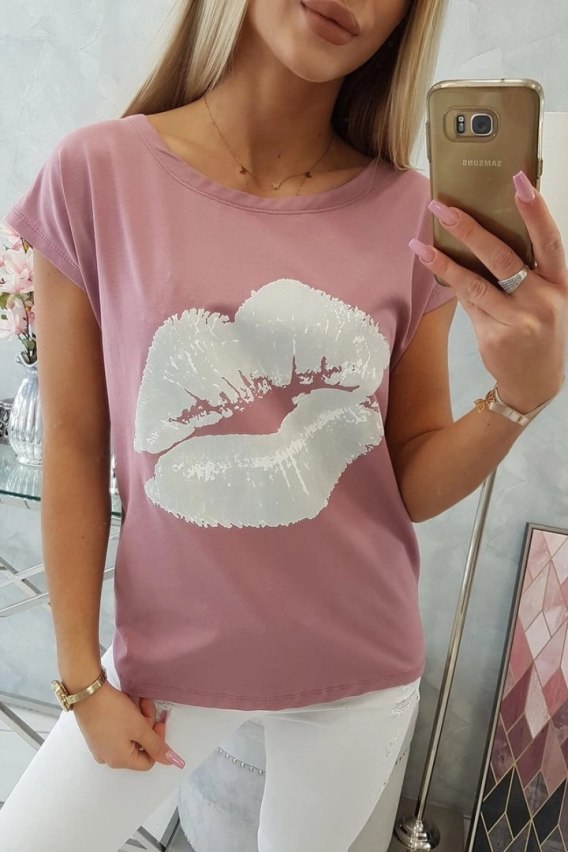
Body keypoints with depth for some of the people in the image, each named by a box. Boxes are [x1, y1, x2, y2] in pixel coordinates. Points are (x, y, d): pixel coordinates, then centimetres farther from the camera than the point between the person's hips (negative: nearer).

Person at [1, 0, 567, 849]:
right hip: (169, 654, -1)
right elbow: (74, 448, -7)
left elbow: (413, 488, -4)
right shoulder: (97, 173, -12)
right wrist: (80, 675, 0)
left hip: (359, 660, 2)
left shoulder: (413, 216, -8)